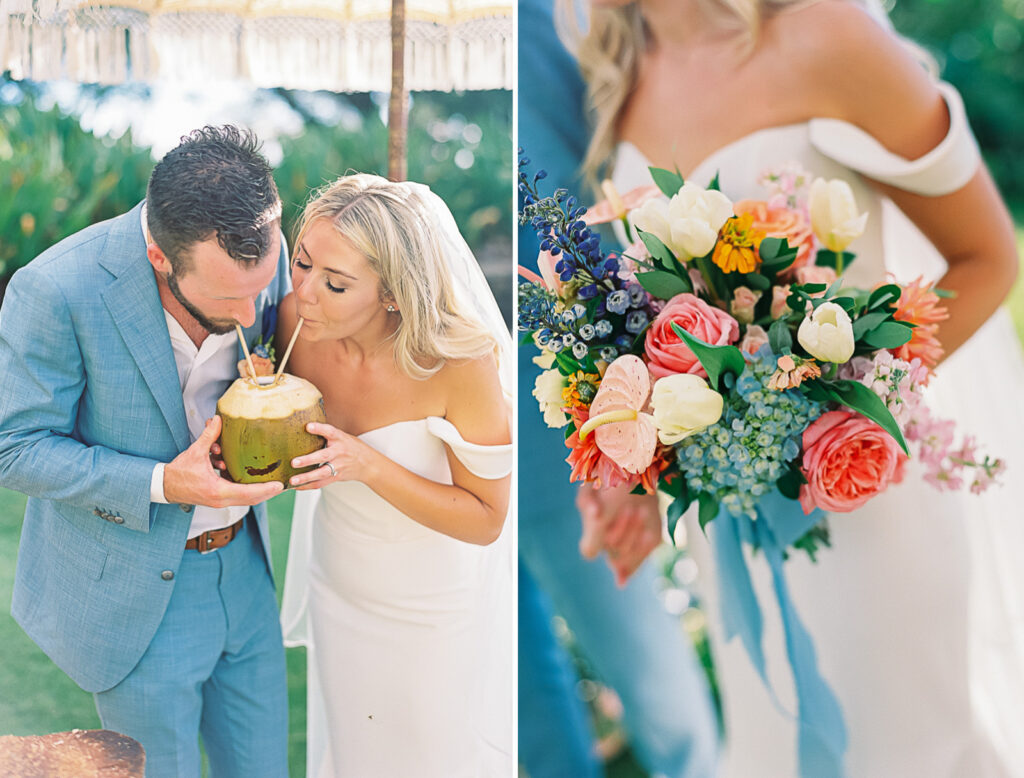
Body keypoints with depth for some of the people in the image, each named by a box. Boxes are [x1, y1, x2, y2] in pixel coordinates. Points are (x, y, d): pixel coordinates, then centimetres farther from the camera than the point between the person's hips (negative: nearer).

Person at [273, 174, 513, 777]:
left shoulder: (459, 363, -32)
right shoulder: (298, 319, -19)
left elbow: (485, 520, -21)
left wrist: (368, 464, -34)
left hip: (436, 608, -4)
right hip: (338, 585, 4)